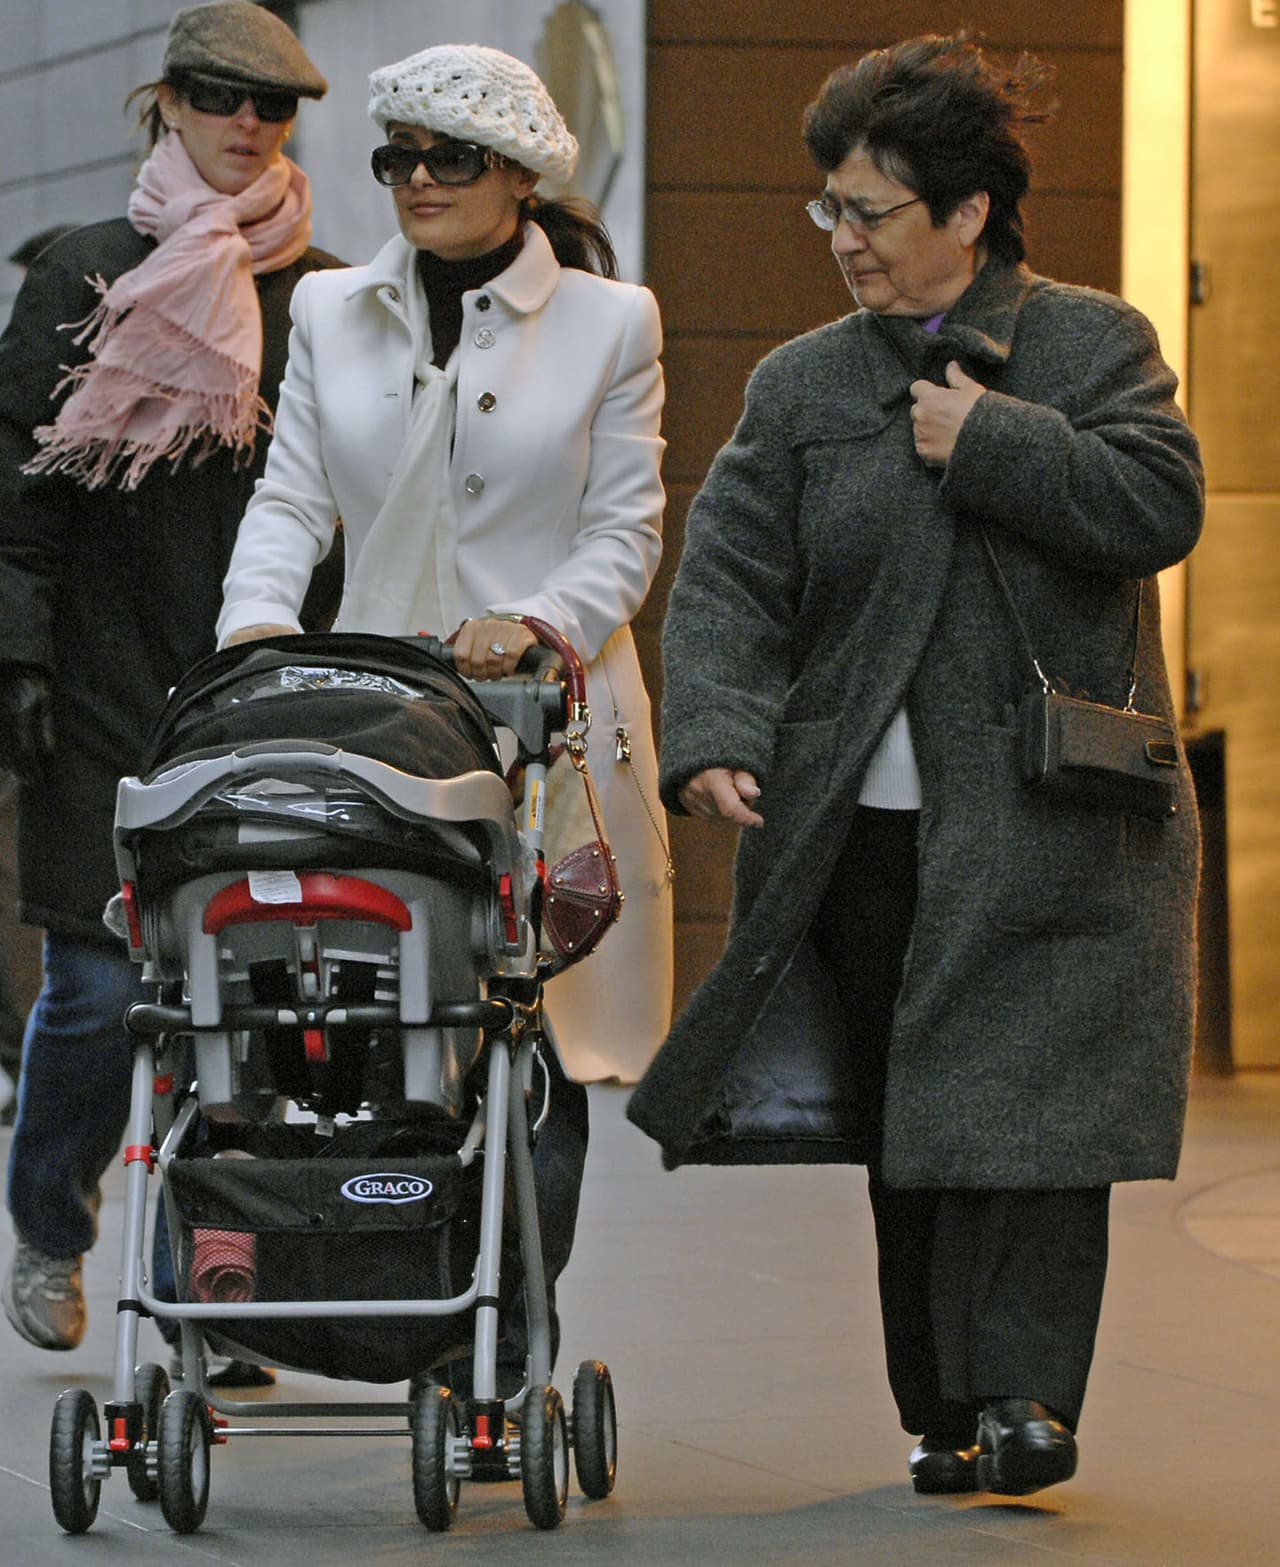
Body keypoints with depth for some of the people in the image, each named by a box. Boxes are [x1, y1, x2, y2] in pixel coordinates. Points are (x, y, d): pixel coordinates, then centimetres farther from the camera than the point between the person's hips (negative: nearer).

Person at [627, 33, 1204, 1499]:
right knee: (904, 1126, 5)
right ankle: (942, 1413, 13)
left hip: (1048, 827, -3)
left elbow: (1159, 504, -10)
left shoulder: (1092, 345, 4)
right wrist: (715, 737, -15)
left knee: (1023, 1105, -11)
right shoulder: (799, 387, 10)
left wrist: (990, 440, -11)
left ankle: (1023, 1392, -12)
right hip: (862, 830, 3)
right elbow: (730, 580, 2)